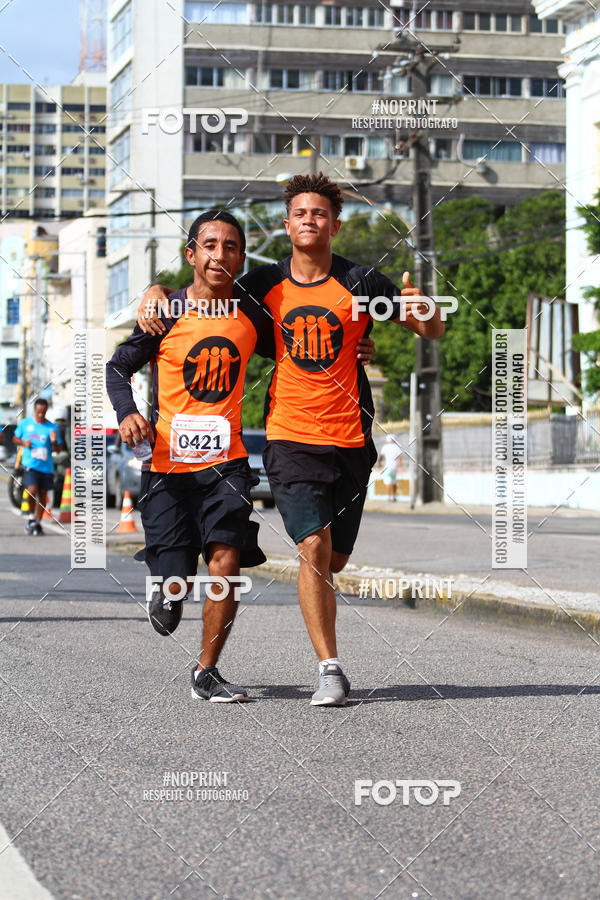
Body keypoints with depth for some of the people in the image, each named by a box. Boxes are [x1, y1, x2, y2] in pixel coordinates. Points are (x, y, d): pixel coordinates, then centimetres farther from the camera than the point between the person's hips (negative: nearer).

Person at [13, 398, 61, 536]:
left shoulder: (52, 427, 2)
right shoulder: (25, 423, 4)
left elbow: (57, 449, 4)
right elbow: (15, 438, 16)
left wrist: (54, 442, -18)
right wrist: (23, 443, -5)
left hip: (46, 466, 1)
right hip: (30, 464, -1)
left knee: (42, 495, 8)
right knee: (32, 491, -19)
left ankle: (38, 523, 24)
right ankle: (32, 517, 5)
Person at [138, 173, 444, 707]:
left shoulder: (360, 282, 0)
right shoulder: (265, 284, 4)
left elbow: (433, 331, 3)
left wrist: (423, 309, -20)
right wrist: (157, 293, -1)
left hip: (349, 440, 1)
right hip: (289, 438, -1)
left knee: (334, 560, 8)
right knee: (313, 547, -17)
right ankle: (330, 670, -12)